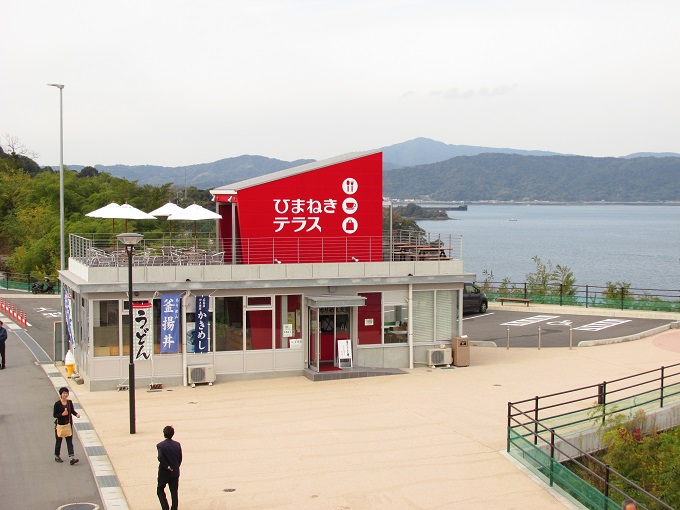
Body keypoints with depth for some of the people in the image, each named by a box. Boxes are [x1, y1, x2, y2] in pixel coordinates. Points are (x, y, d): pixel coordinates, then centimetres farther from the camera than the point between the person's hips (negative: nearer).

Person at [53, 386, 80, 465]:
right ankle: (57, 456, 29)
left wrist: (76, 414, -7)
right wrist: (62, 414, -23)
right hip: (60, 425, -3)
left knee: (70, 442, -1)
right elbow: (54, 415, -10)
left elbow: (72, 411, 13)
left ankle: (72, 458, -6)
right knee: (58, 441, 11)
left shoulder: (69, 402, 0)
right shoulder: (57, 404, -12)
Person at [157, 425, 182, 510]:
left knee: (160, 490, 14)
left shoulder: (160, 445, -14)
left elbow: (160, 457, -28)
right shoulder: (177, 445, -3)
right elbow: (180, 458, 2)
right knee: (174, 492, 11)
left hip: (164, 472, -3)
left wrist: (167, 466, -17)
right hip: (175, 473, 3)